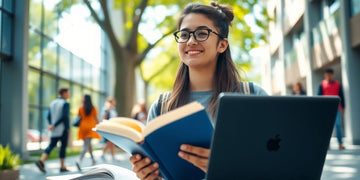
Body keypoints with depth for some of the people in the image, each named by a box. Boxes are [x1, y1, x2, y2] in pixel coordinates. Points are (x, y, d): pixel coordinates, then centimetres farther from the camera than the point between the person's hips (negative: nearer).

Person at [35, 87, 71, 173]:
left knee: (51, 146, 6)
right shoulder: (65, 103, -9)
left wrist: (52, 125, 17)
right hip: (63, 129, -6)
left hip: (54, 131, 6)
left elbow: (49, 117, 11)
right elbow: (64, 116, -20)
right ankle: (62, 167, 10)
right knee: (63, 146, 4)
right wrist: (54, 125, -15)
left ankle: (41, 161, -14)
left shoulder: (52, 103, 12)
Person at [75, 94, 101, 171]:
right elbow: (96, 119, 2)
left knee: (88, 143, 19)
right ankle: (79, 160, -25)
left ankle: (93, 159, 29)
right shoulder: (93, 108, -1)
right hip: (91, 127, -2)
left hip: (83, 127, 2)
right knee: (86, 145, -7)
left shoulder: (80, 108, 0)